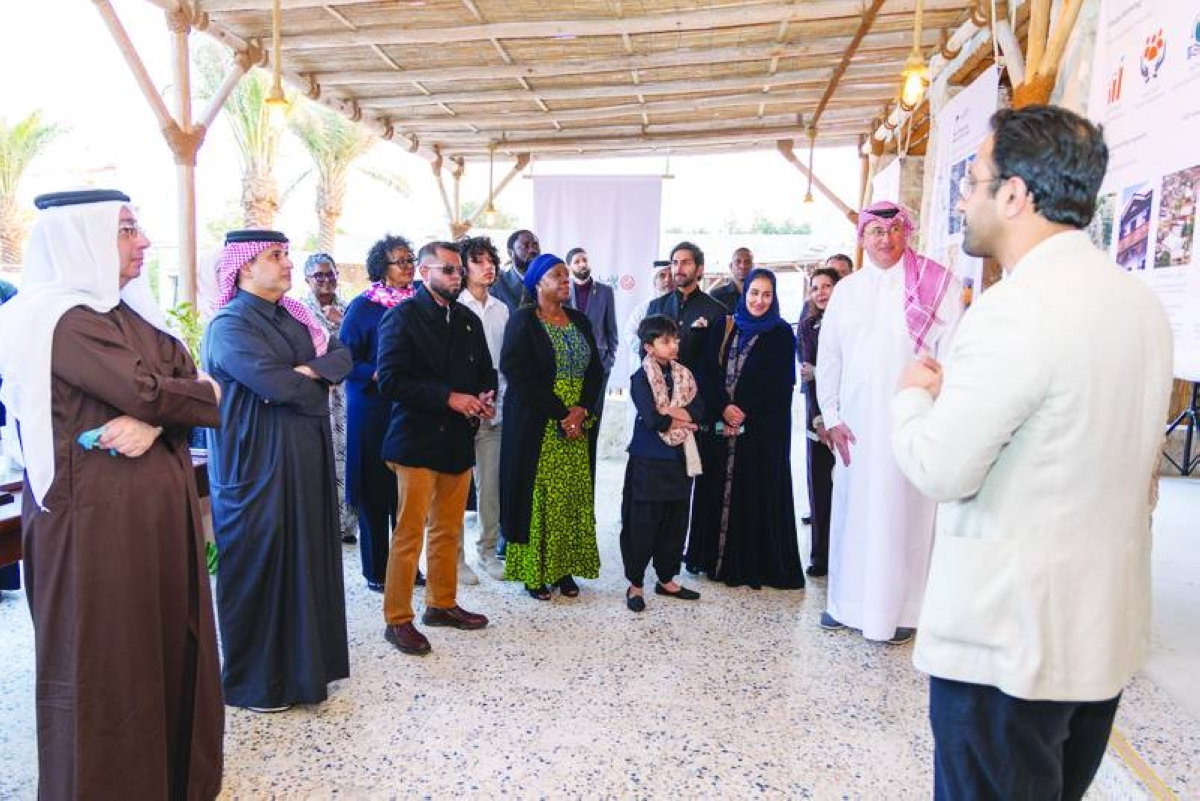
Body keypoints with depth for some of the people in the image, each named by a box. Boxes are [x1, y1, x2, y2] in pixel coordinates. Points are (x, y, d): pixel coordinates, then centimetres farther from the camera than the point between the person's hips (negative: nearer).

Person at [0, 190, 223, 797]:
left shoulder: (127, 311, 12)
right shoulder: (59, 318, -14)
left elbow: (188, 376, 5)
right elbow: (144, 390, -21)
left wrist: (152, 421, -15)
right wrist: (203, 395, -2)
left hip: (156, 503, 8)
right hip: (97, 514, -8)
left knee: (168, 642, 16)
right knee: (107, 658, 5)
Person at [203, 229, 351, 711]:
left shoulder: (293, 317, 14)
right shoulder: (230, 325, -12)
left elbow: (342, 356, 5)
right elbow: (276, 385, -24)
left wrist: (309, 371, -14)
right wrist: (320, 384, -7)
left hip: (305, 460, 8)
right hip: (257, 466, -7)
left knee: (304, 560, 13)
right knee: (260, 569, 2)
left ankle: (301, 662, 28)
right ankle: (254, 683, 18)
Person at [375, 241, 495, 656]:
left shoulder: (468, 320, 13)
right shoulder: (402, 317, -7)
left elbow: (485, 370, 21)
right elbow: (391, 380, -16)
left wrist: (485, 397, -2)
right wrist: (449, 398, -19)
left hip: (458, 440, 6)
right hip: (417, 440, -6)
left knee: (449, 530, 15)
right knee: (409, 534, -2)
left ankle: (442, 603, 29)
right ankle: (398, 619, 10)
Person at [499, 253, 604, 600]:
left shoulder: (579, 320, 12)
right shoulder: (523, 320, -5)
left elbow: (595, 369, 8)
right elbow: (518, 374, -14)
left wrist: (582, 410, -9)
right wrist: (560, 414, -16)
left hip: (577, 424, 5)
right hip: (536, 425, -5)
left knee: (572, 496, 6)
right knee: (538, 496, -1)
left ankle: (564, 568, 15)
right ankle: (534, 572, 9)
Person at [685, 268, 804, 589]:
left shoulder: (782, 334, 0)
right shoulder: (726, 328, 10)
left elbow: (780, 386, -6)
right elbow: (708, 371, 3)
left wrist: (743, 414, -12)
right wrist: (723, 408, -12)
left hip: (762, 429, -3)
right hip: (720, 425, 3)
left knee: (757, 493, -1)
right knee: (718, 490, 6)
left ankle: (755, 564, 10)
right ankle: (715, 558, 17)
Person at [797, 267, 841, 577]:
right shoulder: (808, 325, 8)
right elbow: (806, 374, 0)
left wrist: (818, 373, -11)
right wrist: (818, 419, -8)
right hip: (818, 415, 2)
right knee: (820, 486, 2)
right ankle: (820, 557, 11)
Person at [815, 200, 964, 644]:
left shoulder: (937, 282, -1)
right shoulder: (846, 289, 10)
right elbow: (828, 357, 10)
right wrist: (831, 416, 3)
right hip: (856, 421, 4)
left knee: (903, 512, 2)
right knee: (852, 508, 9)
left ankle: (901, 609, 16)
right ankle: (847, 600, 22)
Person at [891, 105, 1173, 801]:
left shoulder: (1016, 308, -22)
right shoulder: (1143, 302, 6)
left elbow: (940, 469, -20)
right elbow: (1144, 468, 15)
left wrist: (914, 394, -4)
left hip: (1008, 641, -9)